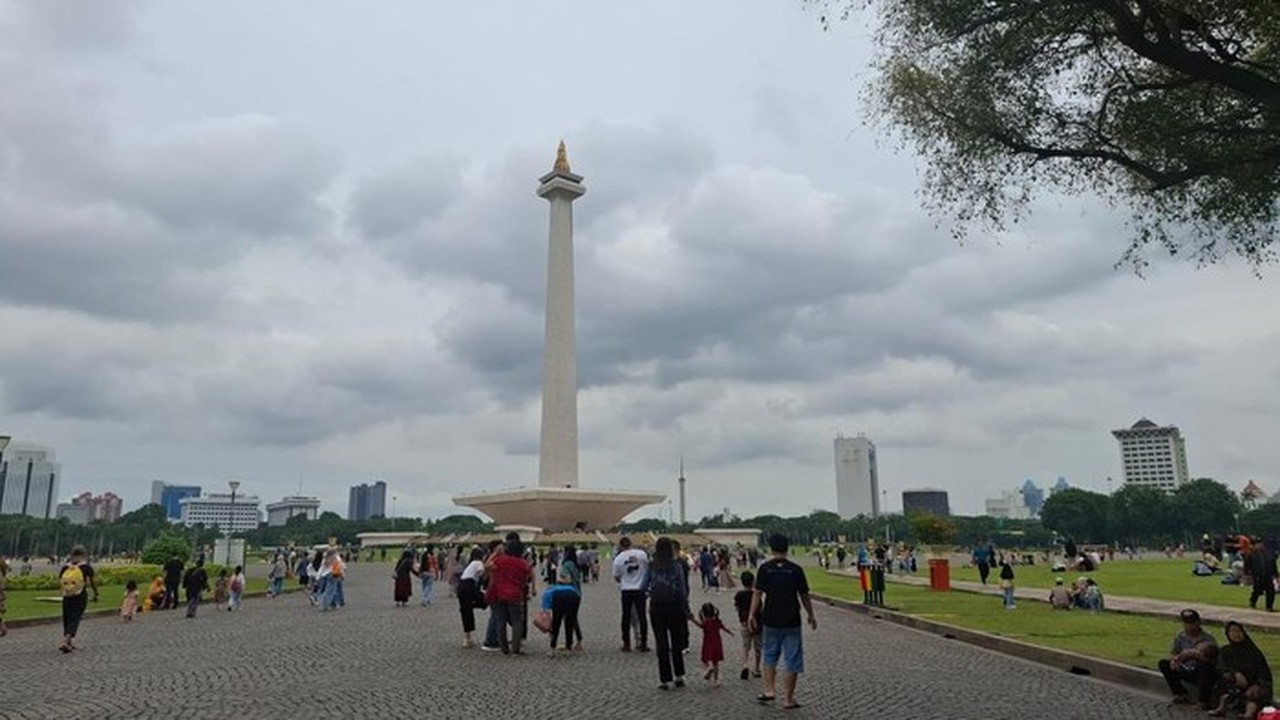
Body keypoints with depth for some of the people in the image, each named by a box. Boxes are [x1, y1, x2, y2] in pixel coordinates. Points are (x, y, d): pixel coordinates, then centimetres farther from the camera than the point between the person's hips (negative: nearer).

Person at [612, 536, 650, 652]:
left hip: (626, 590, 0)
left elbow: (616, 576, 2)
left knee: (626, 617, 10)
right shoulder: (642, 554, -7)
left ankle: (626, 644, 13)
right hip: (640, 589, 0)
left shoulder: (618, 558, -7)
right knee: (641, 616, 8)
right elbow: (648, 567, 4)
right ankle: (643, 644, 11)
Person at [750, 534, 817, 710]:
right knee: (792, 661, 7)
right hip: (792, 622, -1)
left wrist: (752, 614, -1)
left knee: (769, 656, 21)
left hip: (771, 621, 1)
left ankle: (769, 690, 16)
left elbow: (758, 593, -8)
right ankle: (788, 699, 10)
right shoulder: (795, 569, -6)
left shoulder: (765, 568, -5)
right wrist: (811, 616, 10)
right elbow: (804, 596, -2)